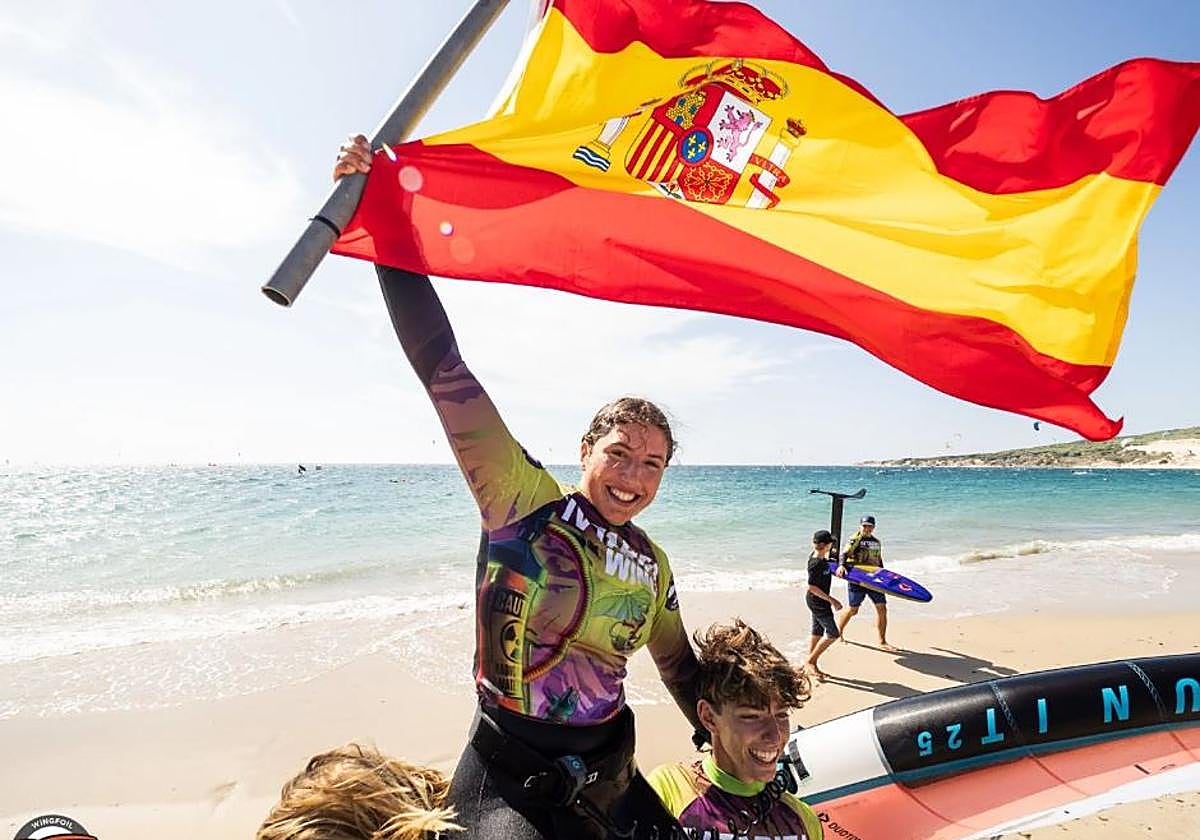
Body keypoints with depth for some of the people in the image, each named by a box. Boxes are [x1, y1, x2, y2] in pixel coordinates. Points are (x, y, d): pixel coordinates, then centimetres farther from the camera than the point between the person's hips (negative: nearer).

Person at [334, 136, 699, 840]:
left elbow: (681, 667, 16)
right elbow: (442, 367, -22)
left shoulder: (652, 567, -1)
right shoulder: (525, 505, -15)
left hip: (608, 779, 5)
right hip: (505, 775, -4)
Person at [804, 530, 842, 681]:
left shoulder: (818, 556, 2)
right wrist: (831, 600, -21)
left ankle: (810, 666, 24)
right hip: (817, 601, -10)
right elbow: (812, 587, -24)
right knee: (833, 633, -6)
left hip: (816, 601, 10)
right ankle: (810, 661, 4)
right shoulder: (816, 564, -26)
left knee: (817, 633, 15)